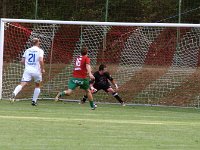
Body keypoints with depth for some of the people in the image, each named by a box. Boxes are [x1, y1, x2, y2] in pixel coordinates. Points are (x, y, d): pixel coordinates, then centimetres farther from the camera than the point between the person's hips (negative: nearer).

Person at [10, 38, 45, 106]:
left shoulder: (27, 50, 13)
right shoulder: (40, 50, 1)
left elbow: (22, 61, 12)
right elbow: (41, 60, -14)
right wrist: (42, 69, -2)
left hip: (27, 70, 2)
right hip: (36, 71, -2)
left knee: (22, 84, -12)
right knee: (37, 86, 21)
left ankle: (14, 93, -38)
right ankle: (34, 101, 16)